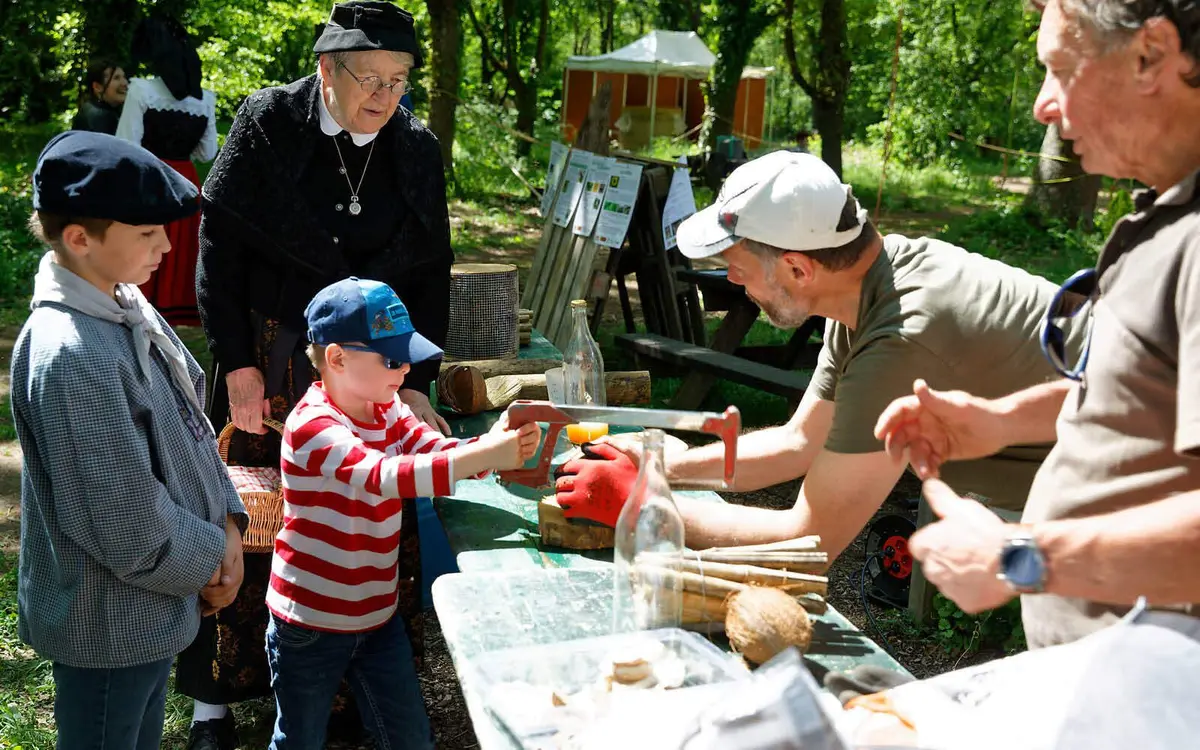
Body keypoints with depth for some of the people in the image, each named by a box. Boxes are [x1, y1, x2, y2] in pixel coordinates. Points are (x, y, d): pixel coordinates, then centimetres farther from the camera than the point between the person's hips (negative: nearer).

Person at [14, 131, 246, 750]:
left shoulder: (127, 307, -1)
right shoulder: (70, 357, -30)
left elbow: (190, 425, 8)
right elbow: (128, 525, -28)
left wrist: (227, 524, -3)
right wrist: (209, 559, -12)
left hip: (152, 606, 8)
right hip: (108, 623, -8)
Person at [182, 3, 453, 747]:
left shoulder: (417, 150, 1)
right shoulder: (267, 124, -7)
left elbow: (432, 276, 5)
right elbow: (219, 251, -6)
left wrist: (416, 385, 0)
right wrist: (238, 366, -10)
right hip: (266, 365, -2)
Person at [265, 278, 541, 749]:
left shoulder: (387, 411, 1)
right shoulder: (312, 426, -24)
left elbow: (443, 453, -8)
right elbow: (384, 477, -39)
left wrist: (496, 442, -30)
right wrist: (487, 456, -45)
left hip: (377, 614, 6)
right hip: (311, 624, -6)